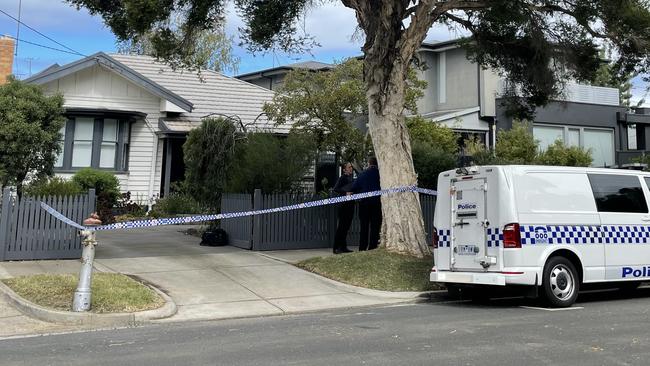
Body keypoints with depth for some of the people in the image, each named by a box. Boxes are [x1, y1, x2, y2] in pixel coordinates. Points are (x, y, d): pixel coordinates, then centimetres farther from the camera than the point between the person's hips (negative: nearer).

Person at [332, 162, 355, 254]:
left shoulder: (351, 178, 16)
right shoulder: (342, 178, -7)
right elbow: (335, 189, -16)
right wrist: (345, 193, -19)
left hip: (350, 204, 8)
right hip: (344, 204, -8)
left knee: (346, 226, 10)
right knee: (341, 226, -7)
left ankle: (343, 247, 16)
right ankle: (337, 248, -3)